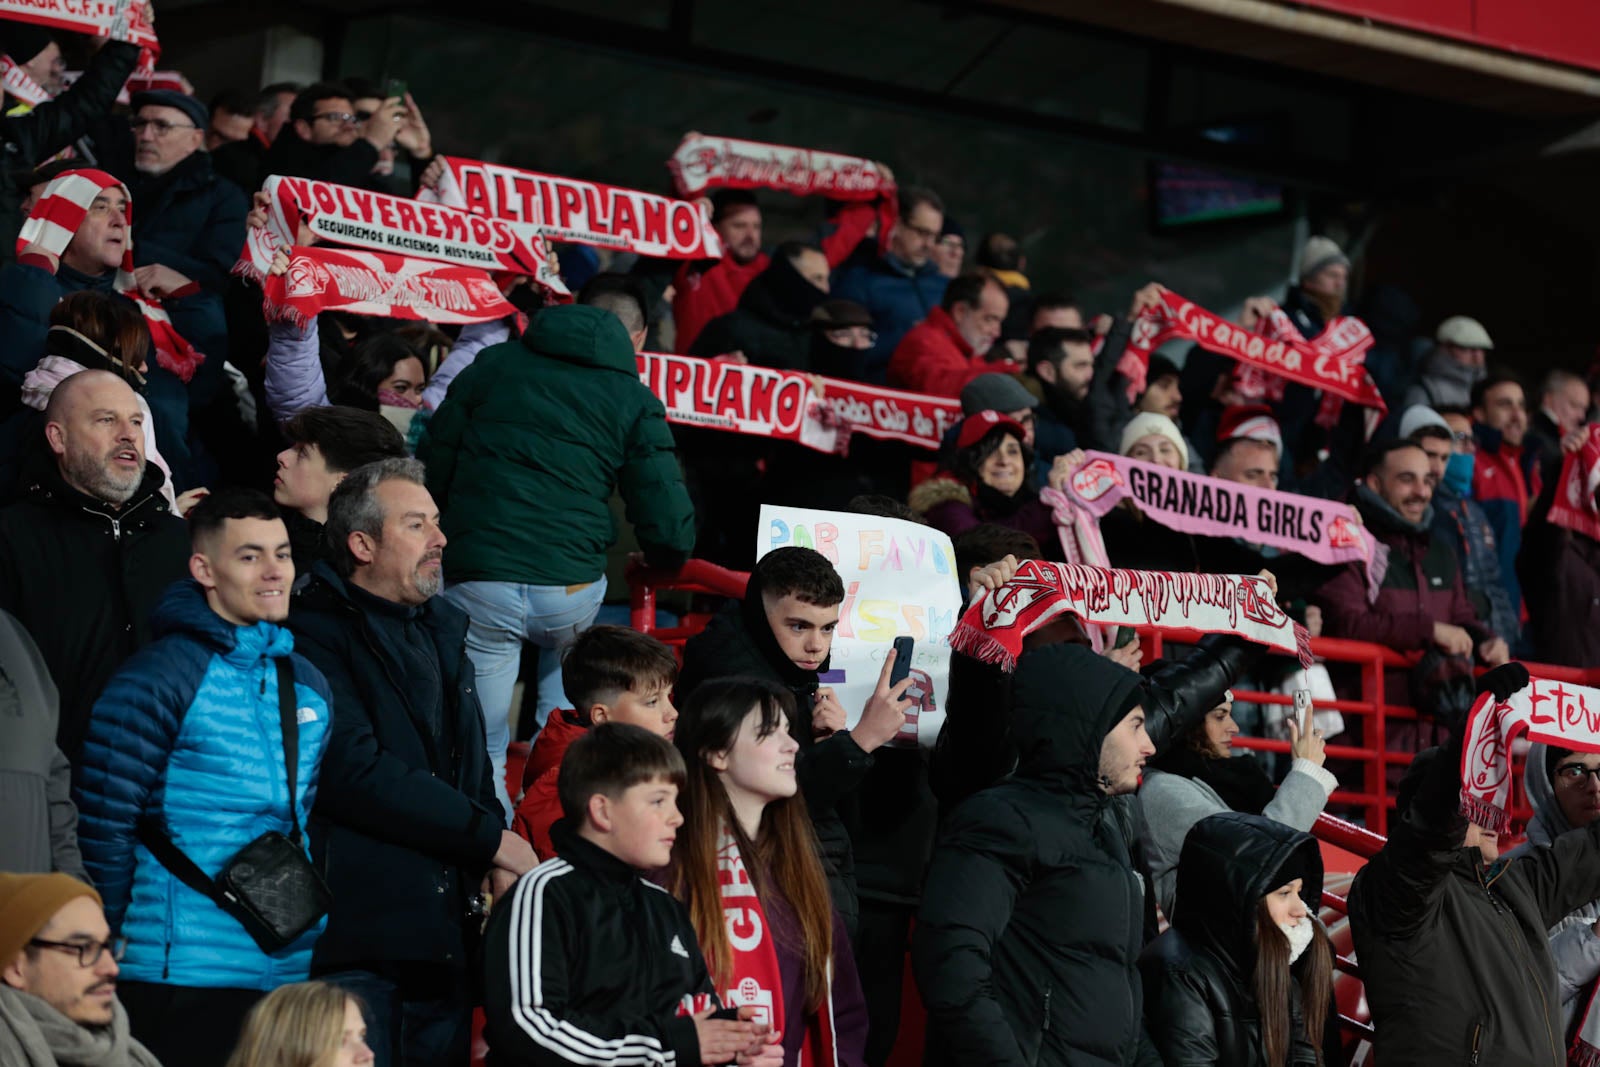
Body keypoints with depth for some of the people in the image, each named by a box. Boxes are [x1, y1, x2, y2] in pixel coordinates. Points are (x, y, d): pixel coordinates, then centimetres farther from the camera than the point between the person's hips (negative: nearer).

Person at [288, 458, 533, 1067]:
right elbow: (355, 772, -19)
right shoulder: (319, 634, -7)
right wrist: (490, 836, -10)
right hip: (357, 928, -8)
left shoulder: (441, 633, 21)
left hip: (443, 937, 8)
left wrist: (496, 860, 5)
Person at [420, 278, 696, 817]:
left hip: (479, 584, -1)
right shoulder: (635, 401, 8)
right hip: (572, 590, 1)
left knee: (482, 752, 8)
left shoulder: (493, 364, 12)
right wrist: (656, 564, 27)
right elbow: (670, 530, 3)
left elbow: (432, 470, 13)